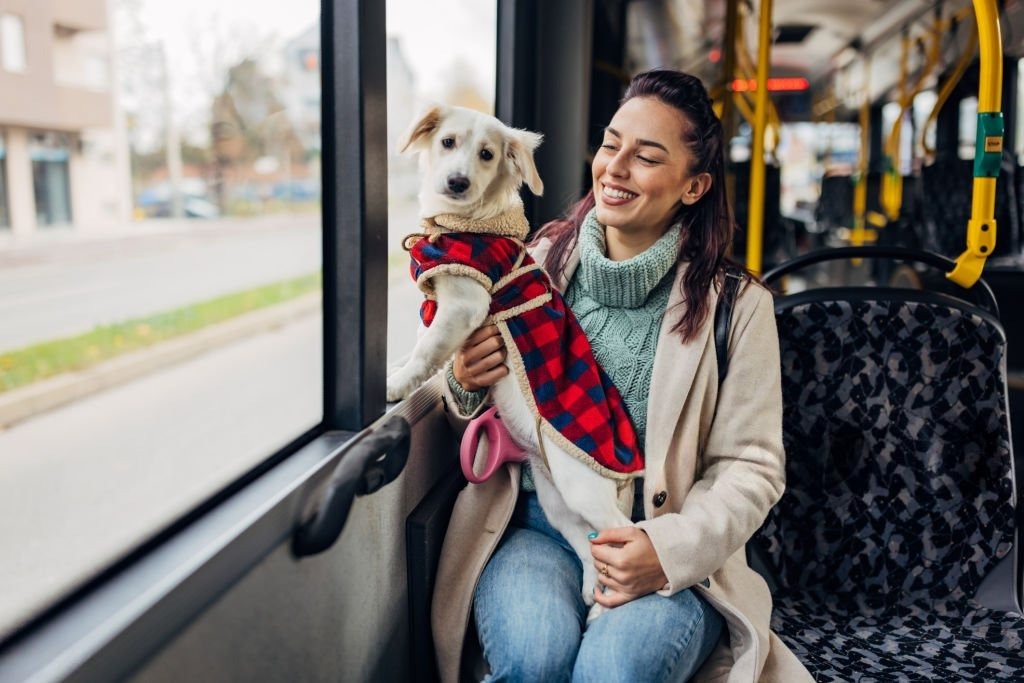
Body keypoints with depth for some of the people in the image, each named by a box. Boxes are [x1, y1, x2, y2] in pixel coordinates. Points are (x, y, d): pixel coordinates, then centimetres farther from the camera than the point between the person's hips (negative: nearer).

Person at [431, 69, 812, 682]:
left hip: (670, 556, -1)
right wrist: (467, 390, -10)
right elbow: (479, 430, 14)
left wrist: (670, 548, -17)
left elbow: (752, 468, -1)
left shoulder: (737, 306, -3)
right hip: (533, 528, 2)